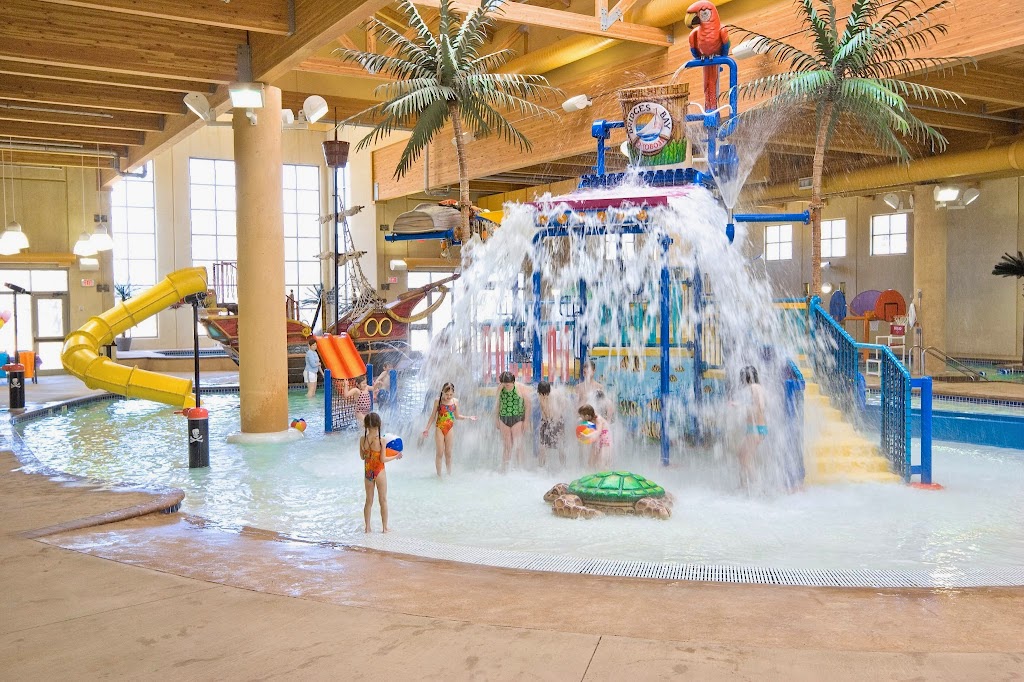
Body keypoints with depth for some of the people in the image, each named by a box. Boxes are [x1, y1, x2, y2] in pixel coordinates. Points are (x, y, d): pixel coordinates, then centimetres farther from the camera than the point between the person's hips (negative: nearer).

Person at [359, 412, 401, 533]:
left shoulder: (363, 439, -6)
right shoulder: (381, 440, -18)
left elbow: (362, 457, 4)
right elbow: (383, 459, -16)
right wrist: (395, 456, -2)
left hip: (367, 472, 4)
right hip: (379, 472, -4)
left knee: (369, 501, 16)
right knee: (383, 500, 11)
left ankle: (367, 527, 20)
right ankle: (385, 527, 17)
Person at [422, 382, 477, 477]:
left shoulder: (455, 401, 2)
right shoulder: (438, 400, -5)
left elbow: (457, 416, 14)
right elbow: (433, 416, 1)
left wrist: (468, 417, 6)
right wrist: (427, 428, -1)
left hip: (450, 429, 2)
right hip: (439, 428, -2)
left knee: (448, 453, 8)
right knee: (439, 453, -1)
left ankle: (449, 474, 16)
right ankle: (439, 475, 7)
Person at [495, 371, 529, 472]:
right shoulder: (500, 390, 2)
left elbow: (527, 404, -4)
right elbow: (498, 404, 15)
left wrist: (526, 420, -5)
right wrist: (496, 419, 15)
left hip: (517, 419, -3)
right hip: (504, 419, 3)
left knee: (517, 445, -4)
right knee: (507, 446, 6)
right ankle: (504, 469, 13)